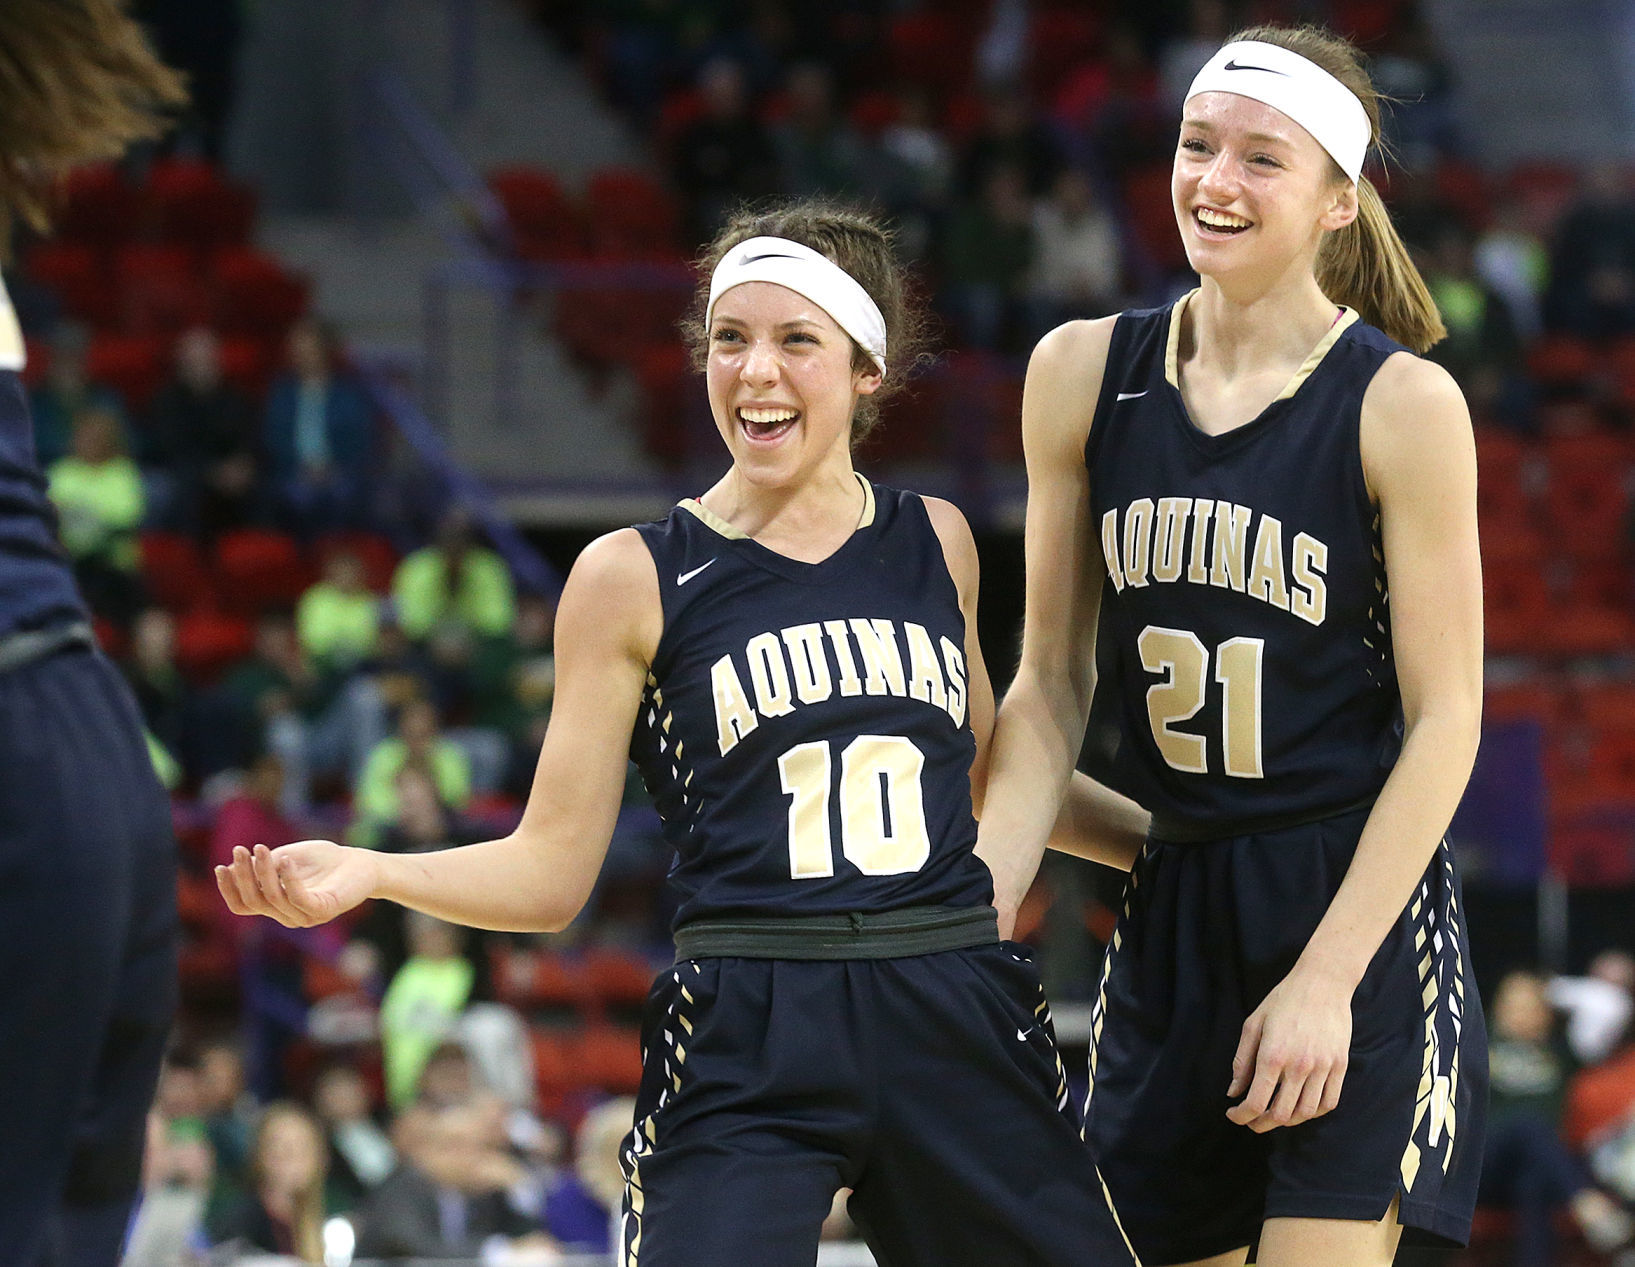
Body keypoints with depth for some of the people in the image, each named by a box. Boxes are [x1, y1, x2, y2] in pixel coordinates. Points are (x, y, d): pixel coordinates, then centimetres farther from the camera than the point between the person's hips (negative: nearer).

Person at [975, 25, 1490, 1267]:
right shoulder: (1084, 373, 3)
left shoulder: (1401, 404, -9)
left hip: (1362, 924, -5)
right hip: (1166, 917, 5)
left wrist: (1326, 979, -15)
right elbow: (1051, 687, 9)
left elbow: (1444, 721, -9)